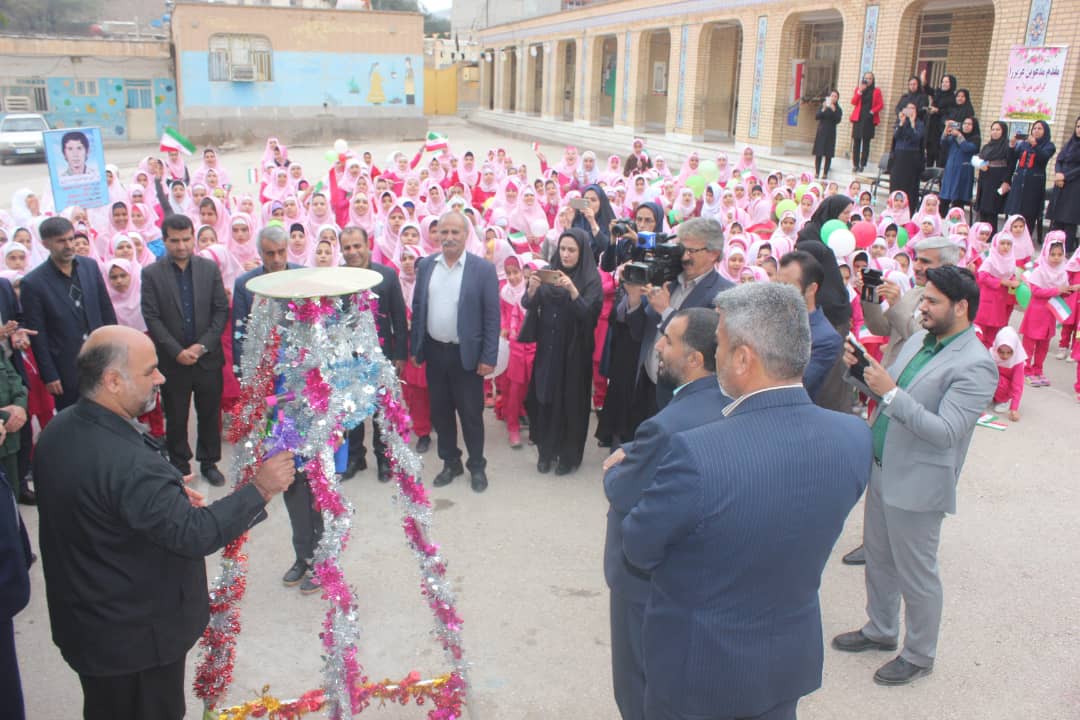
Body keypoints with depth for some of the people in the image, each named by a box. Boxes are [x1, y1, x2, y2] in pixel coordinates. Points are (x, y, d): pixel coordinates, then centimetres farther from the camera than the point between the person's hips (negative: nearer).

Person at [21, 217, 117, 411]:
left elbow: (107, 311, 9)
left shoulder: (91, 267, 1)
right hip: (66, 369, -3)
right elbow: (37, 335, -9)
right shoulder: (33, 282, -11)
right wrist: (49, 376, -9)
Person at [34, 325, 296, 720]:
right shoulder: (125, 461, -35)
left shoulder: (59, 430, -4)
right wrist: (260, 489, -24)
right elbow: (195, 533, -32)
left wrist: (169, 495, 2)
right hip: (136, 637, -8)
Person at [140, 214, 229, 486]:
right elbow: (152, 318, -6)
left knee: (210, 415, 11)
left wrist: (202, 346, -10)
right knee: (176, 419, 9)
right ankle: (180, 466, 24)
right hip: (172, 361, -1)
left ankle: (209, 462, 26)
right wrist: (177, 352, -14)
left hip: (207, 358, 1)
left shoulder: (210, 268, 2)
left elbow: (221, 311, 0)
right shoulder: (152, 273, -2)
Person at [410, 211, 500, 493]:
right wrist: (414, 348, 6)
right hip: (434, 351, 4)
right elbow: (417, 308, 9)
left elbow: (492, 316, -8)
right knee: (440, 412, 13)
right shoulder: (426, 265, 4)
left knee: (471, 414, 6)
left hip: (467, 354, -4)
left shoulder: (483, 268, -8)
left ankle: (477, 466, 24)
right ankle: (450, 462, 30)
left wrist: (489, 357, -11)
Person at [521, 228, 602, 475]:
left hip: (574, 351, -3)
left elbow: (588, 313, -18)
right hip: (547, 348, 3)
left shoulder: (591, 279, -7)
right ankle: (546, 451, 20)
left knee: (571, 401, 3)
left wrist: (572, 290, -33)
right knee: (545, 399, 6)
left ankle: (569, 456, 16)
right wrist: (532, 289, -24)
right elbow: (528, 305, -2)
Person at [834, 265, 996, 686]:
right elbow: (883, 393, 13)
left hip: (917, 485, -8)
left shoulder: (975, 366, -20)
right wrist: (860, 369, -6)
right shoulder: (920, 340, 6)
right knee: (879, 559, 22)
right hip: (882, 471, 8)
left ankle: (919, 656, 29)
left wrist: (891, 393, -31)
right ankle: (880, 631, 43)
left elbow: (946, 432, -27)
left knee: (916, 575, 9)